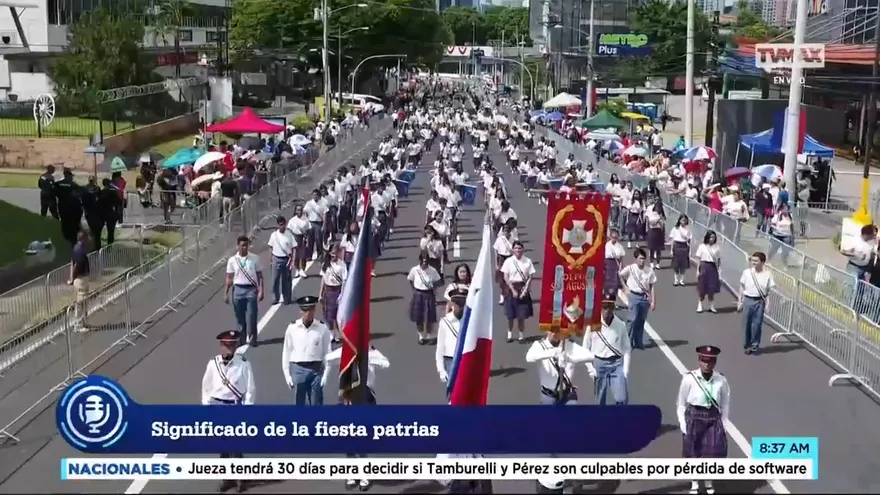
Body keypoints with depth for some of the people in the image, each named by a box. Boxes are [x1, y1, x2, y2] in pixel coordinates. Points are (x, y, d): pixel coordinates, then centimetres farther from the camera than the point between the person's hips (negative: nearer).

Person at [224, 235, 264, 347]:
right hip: (238, 290, 1)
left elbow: (259, 276, 2)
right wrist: (226, 293, 4)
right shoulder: (232, 260, 0)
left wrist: (261, 291, -5)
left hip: (251, 289, -1)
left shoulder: (255, 258, -2)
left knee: (251, 316, -2)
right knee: (240, 317, 8)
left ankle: (252, 339, 8)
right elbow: (229, 278, 6)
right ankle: (241, 339, 20)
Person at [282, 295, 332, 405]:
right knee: (299, 403, 8)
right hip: (298, 369, 0)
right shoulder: (292, 328, -3)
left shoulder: (322, 328, -3)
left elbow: (327, 352, 1)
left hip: (316, 369, 0)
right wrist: (287, 374, 2)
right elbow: (286, 352, 3)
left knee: (317, 404, 7)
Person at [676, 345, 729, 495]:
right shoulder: (689, 378, -14)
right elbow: (681, 404, -4)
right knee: (692, 453, 12)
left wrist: (722, 424, 2)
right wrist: (683, 425, -5)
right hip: (693, 418, -1)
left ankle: (709, 483, 28)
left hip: (713, 419, 1)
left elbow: (725, 404, 5)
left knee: (713, 453, 2)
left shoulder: (721, 380, -8)